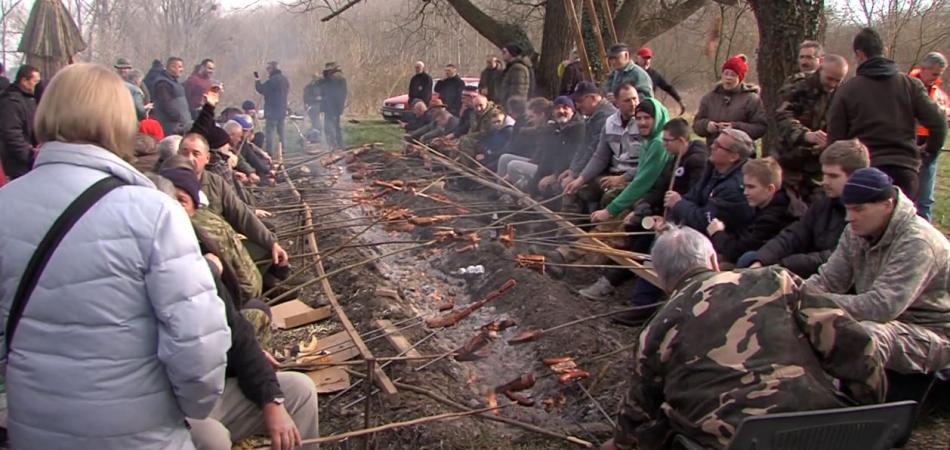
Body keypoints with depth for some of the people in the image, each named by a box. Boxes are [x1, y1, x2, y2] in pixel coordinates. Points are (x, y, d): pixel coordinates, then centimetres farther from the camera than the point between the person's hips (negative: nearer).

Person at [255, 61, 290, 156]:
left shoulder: (272, 80, -18)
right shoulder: (284, 79, 11)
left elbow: (261, 89, -17)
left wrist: (257, 81, -1)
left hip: (272, 111, -9)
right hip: (282, 110, 9)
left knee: (269, 131, -8)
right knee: (281, 131, 18)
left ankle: (269, 151, -13)